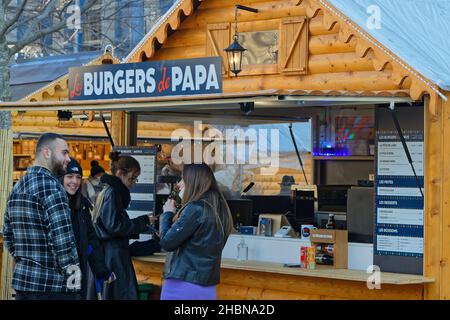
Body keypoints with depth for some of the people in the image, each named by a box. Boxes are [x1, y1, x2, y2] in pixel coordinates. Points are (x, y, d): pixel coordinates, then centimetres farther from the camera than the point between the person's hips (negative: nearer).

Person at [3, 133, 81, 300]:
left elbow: (8, 234, 20)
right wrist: (72, 270, -11)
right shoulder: (50, 185, -13)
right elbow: (62, 235, -20)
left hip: (23, 280, 8)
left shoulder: (18, 187, 14)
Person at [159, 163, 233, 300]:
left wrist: (167, 214, 2)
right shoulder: (220, 209, 10)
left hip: (182, 285, -7)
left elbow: (167, 243, -12)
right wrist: (177, 215, 10)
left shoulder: (196, 208, -15)